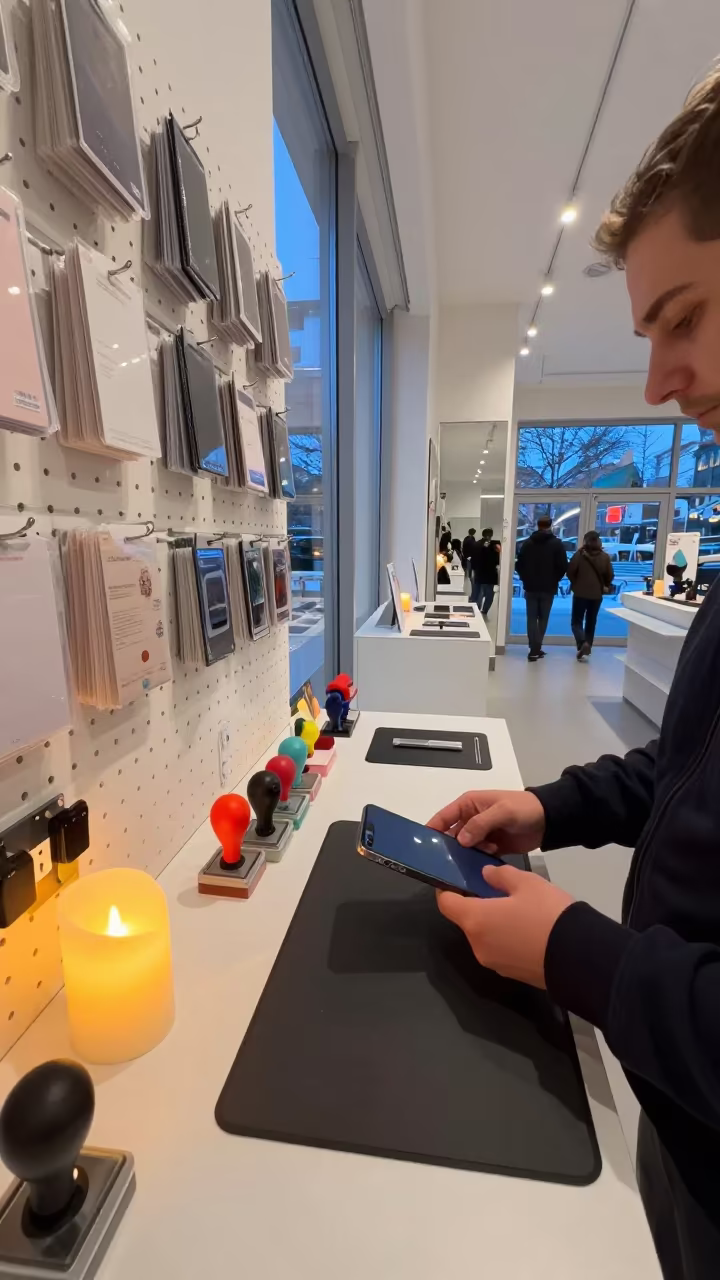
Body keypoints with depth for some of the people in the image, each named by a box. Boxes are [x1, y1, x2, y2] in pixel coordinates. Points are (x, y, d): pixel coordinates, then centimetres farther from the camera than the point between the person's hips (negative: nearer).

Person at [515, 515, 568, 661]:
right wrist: (555, 580, 8)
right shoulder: (557, 544, -3)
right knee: (543, 619, 10)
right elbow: (563, 566, -8)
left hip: (530, 587, 2)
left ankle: (534, 650, -4)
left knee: (532, 618, 5)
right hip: (548, 587, -1)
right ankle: (537, 648, 10)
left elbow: (519, 564, 3)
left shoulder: (527, 543, 5)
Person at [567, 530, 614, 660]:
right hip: (597, 595, 3)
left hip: (580, 593, -3)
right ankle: (588, 646, 15)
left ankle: (582, 643, -19)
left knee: (576, 621, 5)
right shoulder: (605, 556, -1)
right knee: (591, 622, 15)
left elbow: (570, 572, -8)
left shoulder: (579, 554, -9)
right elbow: (610, 576, 2)